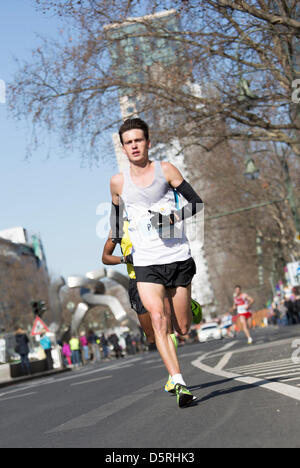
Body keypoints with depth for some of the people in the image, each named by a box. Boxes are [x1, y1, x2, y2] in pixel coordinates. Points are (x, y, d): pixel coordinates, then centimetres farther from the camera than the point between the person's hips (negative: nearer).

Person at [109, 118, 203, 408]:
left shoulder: (166, 170, 2)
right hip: (145, 264, 0)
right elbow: (116, 219, 23)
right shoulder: (118, 182, 7)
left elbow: (196, 203, 3)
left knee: (183, 329, 5)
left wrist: (173, 218, -14)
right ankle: (179, 383, -25)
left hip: (178, 258, 0)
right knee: (158, 321, -21)